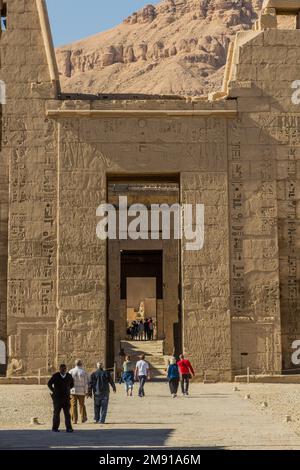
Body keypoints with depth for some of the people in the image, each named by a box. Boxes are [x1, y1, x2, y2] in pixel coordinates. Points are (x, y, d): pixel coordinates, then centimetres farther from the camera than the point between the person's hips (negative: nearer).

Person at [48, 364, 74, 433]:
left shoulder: (69, 376, 2)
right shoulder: (55, 376, -5)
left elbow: (72, 384, 21)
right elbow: (49, 384, 8)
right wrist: (53, 391, 10)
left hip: (66, 398, 2)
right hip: (57, 398, -2)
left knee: (67, 413, -4)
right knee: (56, 413, 3)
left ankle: (68, 428, -5)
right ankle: (55, 428, 11)